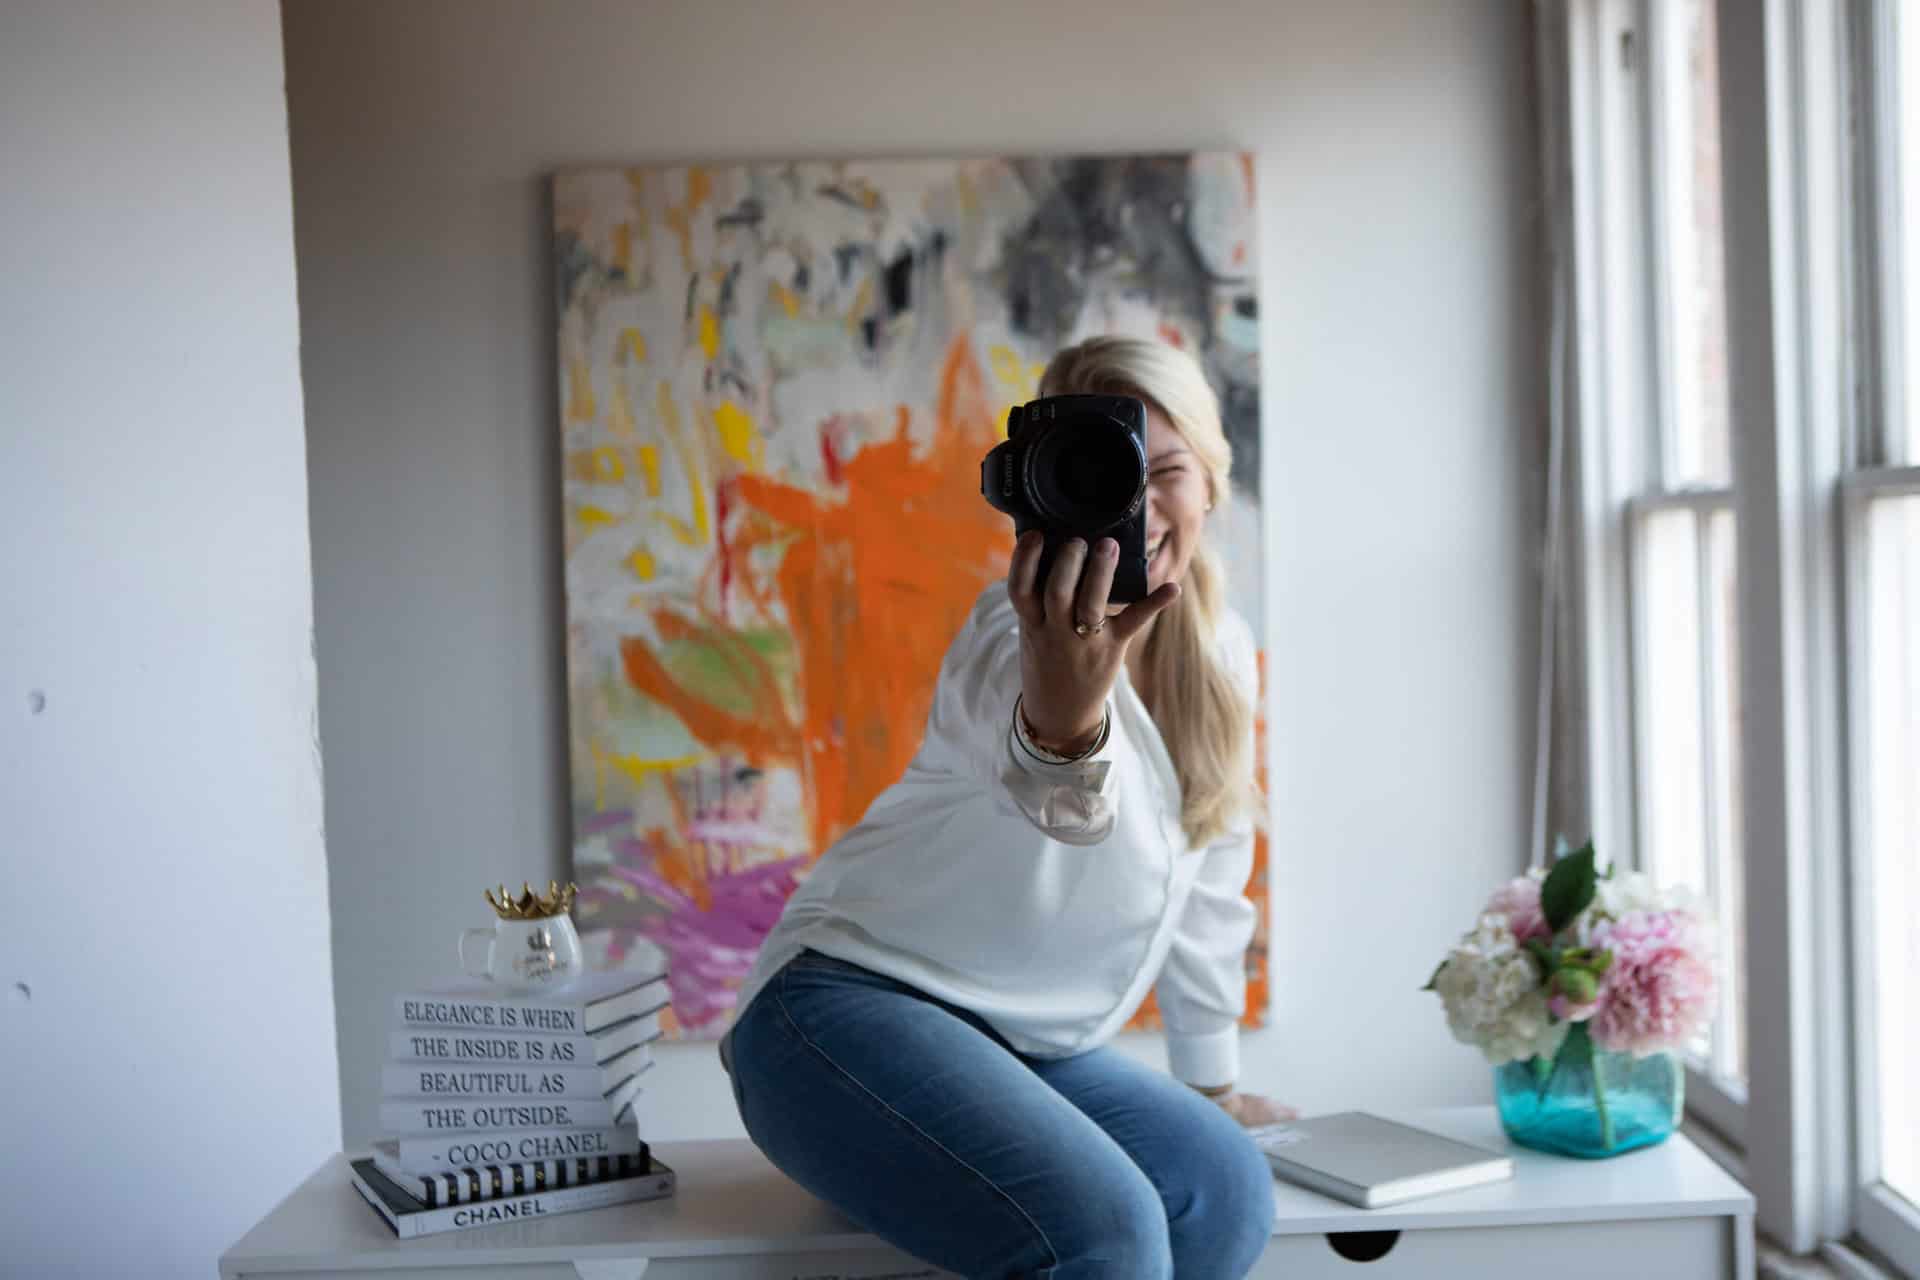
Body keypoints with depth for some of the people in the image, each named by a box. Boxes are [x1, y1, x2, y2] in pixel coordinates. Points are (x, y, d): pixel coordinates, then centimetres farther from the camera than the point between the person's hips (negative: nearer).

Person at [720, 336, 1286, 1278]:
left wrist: (1213, 1083, 23)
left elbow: (1209, 884, 17)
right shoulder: (1022, 630, -17)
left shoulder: (1221, 649, 6)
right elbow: (1061, 801, -42)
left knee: (1226, 1189, -18)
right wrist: (1063, 711, -65)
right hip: (850, 1007, -7)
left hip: (1026, 1050, 7)